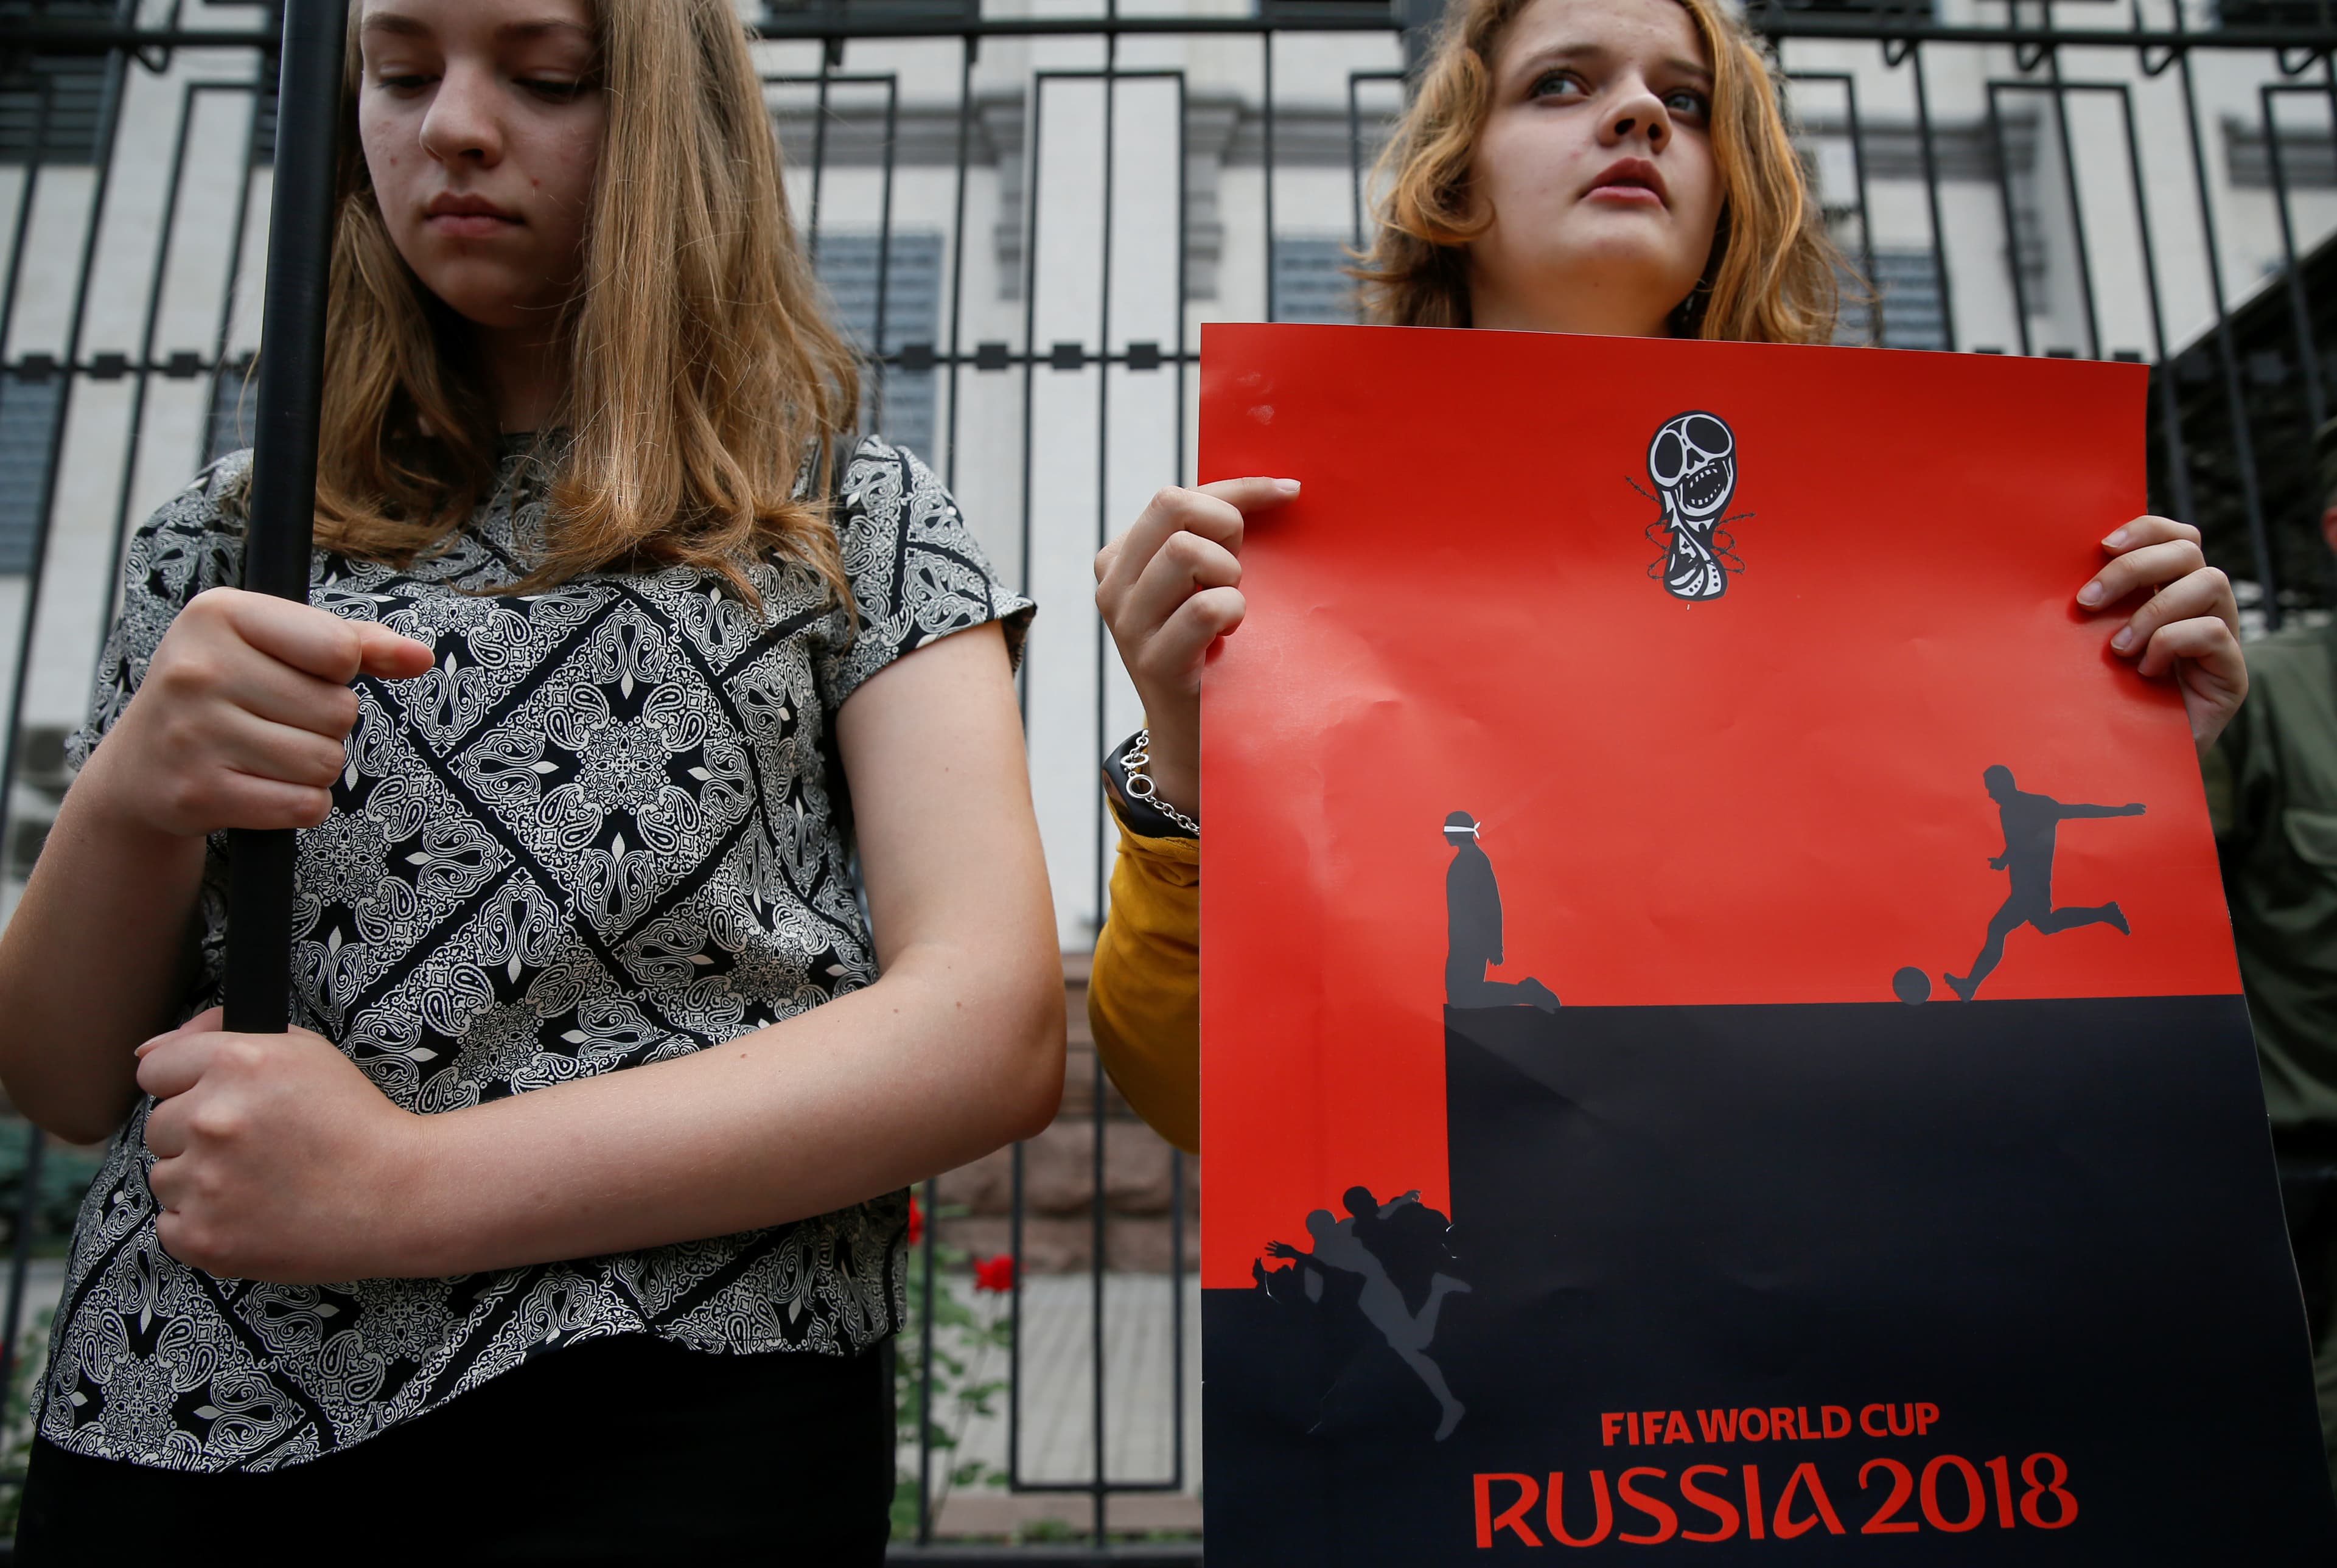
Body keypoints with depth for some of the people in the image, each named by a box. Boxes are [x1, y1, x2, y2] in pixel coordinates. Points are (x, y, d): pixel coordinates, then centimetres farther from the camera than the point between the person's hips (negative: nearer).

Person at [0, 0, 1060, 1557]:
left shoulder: (853, 518, 0)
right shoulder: (229, 535, 10)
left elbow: (997, 1029, -12)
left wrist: (408, 1183, -18)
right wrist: (127, 804, -14)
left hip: (666, 1426, -3)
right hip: (171, 1420, 4)